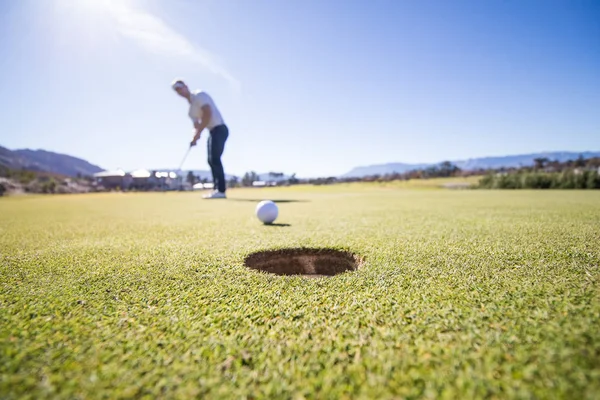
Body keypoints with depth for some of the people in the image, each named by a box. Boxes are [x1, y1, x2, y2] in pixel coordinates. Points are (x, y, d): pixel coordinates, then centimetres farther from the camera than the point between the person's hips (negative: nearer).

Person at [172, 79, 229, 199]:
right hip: (212, 131, 10)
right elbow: (196, 125, 18)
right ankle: (218, 189, 12)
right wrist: (195, 137, -3)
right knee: (212, 160, 9)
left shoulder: (199, 95, -6)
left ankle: (221, 190, -19)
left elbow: (208, 114, -19)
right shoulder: (190, 108, 20)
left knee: (215, 159, -17)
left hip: (219, 129, -10)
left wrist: (198, 133, -18)